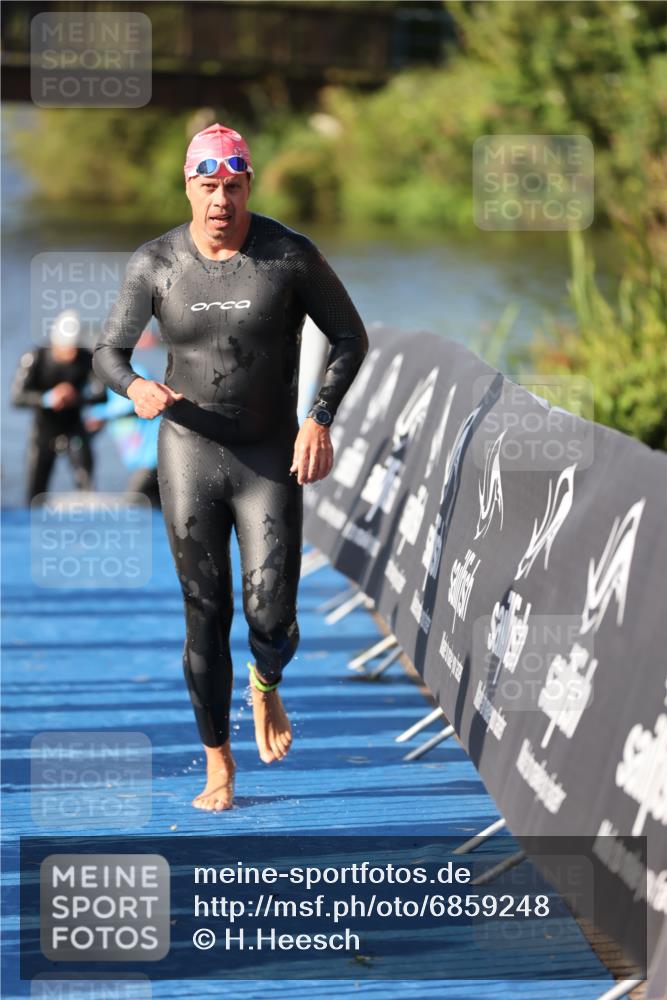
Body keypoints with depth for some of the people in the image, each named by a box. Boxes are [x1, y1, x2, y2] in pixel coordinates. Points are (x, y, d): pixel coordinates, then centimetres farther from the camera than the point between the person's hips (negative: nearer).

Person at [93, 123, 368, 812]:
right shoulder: (155, 264, -5)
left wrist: (320, 419, -13)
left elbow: (350, 337, 1)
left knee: (272, 617, -9)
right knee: (205, 617, 3)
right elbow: (108, 351, 3)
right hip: (188, 452, 1)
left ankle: (266, 687, 28)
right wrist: (135, 387, -21)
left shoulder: (291, 256, -8)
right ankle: (218, 760, 18)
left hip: (272, 458, -1)